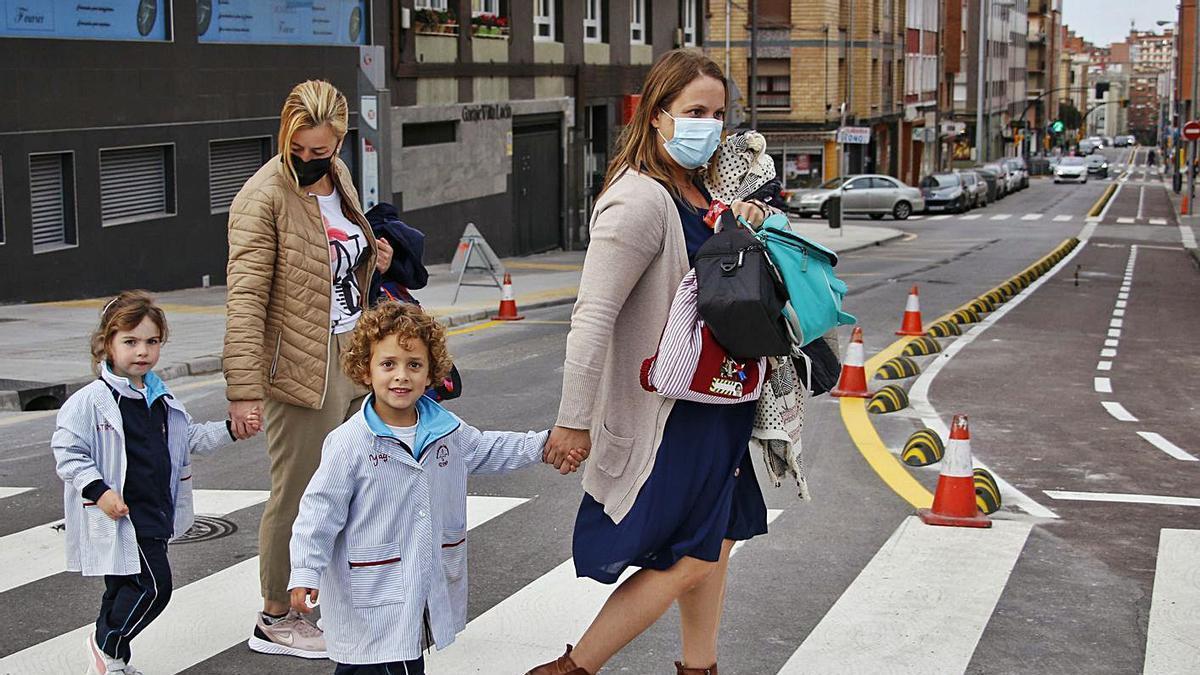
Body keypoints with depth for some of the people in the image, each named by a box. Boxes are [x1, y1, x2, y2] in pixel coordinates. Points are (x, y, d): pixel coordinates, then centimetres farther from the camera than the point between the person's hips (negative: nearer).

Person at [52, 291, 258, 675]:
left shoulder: (161, 400, 11)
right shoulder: (91, 401, -13)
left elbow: (189, 439, 23)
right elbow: (66, 451, -13)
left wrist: (231, 431, 11)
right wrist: (98, 490, -21)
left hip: (155, 513, 8)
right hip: (120, 514, -8)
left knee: (125, 587, 16)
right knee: (153, 584, -11)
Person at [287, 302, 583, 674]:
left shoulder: (447, 430, 3)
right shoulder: (349, 444, -15)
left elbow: (486, 450, 21)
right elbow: (319, 512, -13)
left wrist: (544, 446, 12)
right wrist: (305, 574, -19)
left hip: (429, 592, 6)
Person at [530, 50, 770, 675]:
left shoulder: (699, 190, 10)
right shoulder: (641, 200, -20)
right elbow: (593, 316, -24)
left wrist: (747, 223, 5)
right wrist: (573, 421, -25)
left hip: (714, 403, 9)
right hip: (668, 411, -9)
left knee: (715, 543, 17)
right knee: (686, 561, -5)